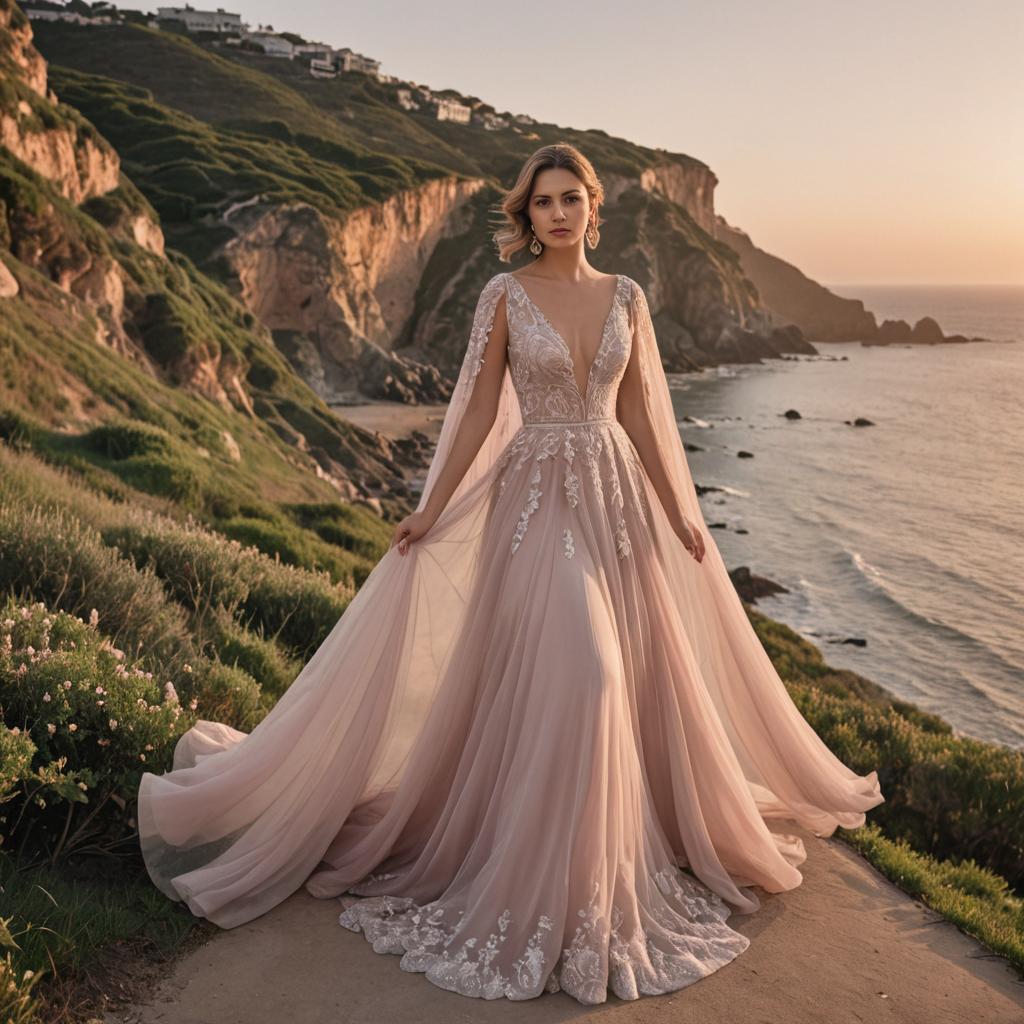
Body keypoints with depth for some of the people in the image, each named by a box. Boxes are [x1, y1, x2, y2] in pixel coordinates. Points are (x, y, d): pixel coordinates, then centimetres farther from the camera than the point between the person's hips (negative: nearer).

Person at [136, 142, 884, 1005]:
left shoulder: (626, 296, 7)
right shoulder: (505, 295, -3)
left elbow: (641, 414, 10)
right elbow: (478, 413, -2)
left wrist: (681, 516, 9)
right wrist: (430, 514, -5)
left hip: (616, 500, 4)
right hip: (536, 502, -4)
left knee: (625, 680, 9)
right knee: (560, 681, -9)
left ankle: (619, 860, 32)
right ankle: (548, 887, 10)